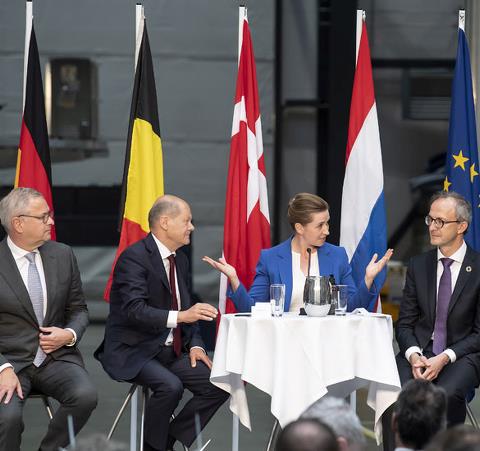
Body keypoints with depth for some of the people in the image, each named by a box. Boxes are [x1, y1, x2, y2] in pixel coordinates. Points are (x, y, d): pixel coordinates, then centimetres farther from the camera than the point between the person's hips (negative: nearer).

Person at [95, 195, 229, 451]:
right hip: (134, 352, -8)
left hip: (172, 350, 8)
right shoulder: (134, 257, -14)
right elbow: (135, 310, -26)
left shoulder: (180, 260, 13)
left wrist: (195, 345, 0)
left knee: (219, 385, -10)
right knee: (170, 386, -32)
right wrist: (179, 316, -37)